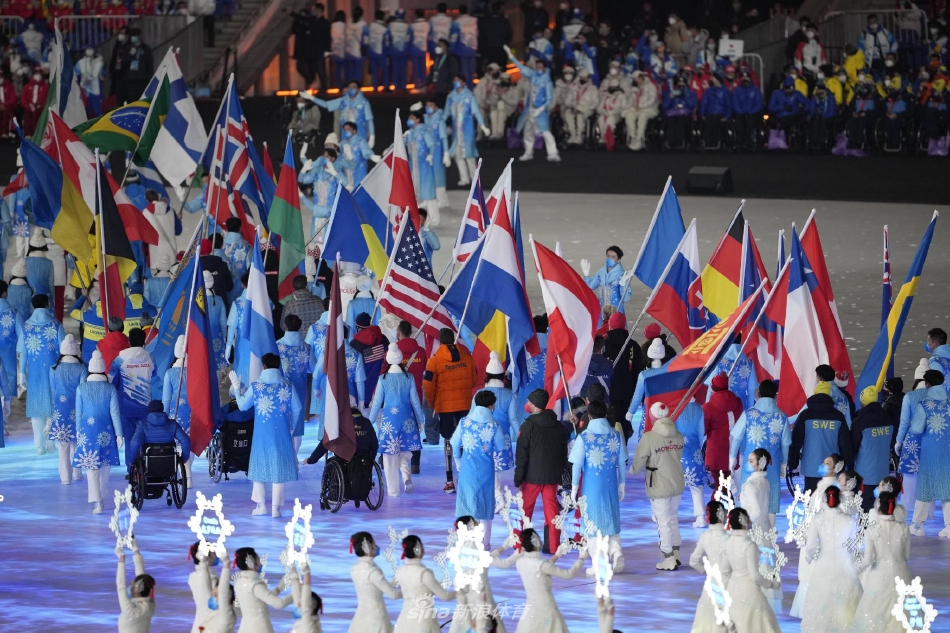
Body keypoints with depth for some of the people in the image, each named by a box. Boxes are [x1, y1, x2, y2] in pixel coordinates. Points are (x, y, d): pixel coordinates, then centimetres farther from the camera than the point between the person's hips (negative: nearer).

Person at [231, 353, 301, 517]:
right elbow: (297, 410, 2)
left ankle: (261, 505, 14)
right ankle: (276, 507, 2)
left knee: (260, 466, 13)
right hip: (282, 434, 0)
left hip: (261, 434, 0)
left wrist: (236, 388, 22)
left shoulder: (255, 386, -5)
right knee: (278, 467, 4)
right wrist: (291, 426, 19)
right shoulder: (287, 386, -3)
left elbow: (242, 405, 8)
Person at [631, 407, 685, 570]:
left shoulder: (649, 437, -20)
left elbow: (639, 460, -12)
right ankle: (676, 555, 27)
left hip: (659, 487, -6)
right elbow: (678, 457, 5)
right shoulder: (678, 436, -3)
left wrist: (633, 470, 9)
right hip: (677, 483, 6)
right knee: (673, 518, 21)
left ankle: (669, 559, 10)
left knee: (664, 522, 5)